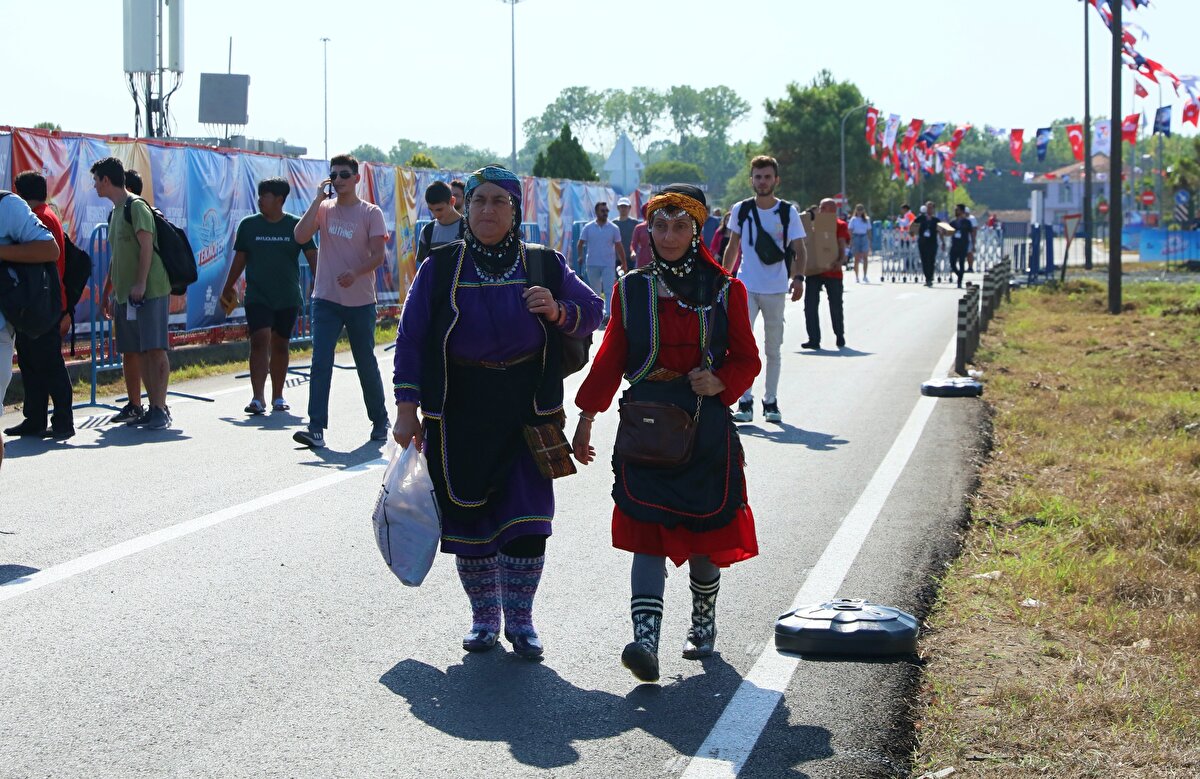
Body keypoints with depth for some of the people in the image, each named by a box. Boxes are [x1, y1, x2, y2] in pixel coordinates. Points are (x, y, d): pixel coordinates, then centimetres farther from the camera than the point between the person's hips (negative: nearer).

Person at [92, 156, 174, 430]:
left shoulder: (136, 206, -8)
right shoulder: (115, 212, 20)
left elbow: (146, 245, -15)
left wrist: (140, 284, -21)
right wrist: (107, 293, 24)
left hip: (149, 291, -9)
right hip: (125, 294, 9)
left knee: (155, 350, -9)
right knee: (139, 353, 7)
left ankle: (160, 410, -11)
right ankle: (154, 408, 10)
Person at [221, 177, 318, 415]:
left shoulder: (296, 225, 0)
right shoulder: (248, 224, 4)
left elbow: (312, 257, 1)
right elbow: (239, 259, 12)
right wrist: (228, 289, 15)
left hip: (288, 298, 0)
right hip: (257, 296, 0)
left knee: (280, 345, 9)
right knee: (260, 341, -13)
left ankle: (277, 396, 21)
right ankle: (258, 397, -17)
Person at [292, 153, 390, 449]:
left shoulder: (370, 213, 0)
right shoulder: (324, 209, 7)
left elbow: (378, 255, -7)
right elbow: (301, 236, -8)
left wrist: (355, 273, -25)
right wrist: (318, 199, -8)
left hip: (360, 302, -2)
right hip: (326, 299, 2)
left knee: (366, 364, 8)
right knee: (320, 363, -9)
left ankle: (379, 421, 25)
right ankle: (316, 428, -12)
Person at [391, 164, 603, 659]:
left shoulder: (544, 266, 3)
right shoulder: (440, 269, 2)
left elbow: (591, 312, 9)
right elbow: (411, 340, 1)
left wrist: (558, 312, -14)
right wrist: (406, 409, -5)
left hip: (527, 413, 0)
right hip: (459, 413, 0)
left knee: (526, 518, -6)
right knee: (469, 518, 4)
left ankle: (519, 619, 8)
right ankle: (484, 617, 20)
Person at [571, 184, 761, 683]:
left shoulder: (724, 290, 3)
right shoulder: (632, 289, 6)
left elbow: (747, 358, 7)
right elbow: (610, 359, 10)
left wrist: (721, 382, -13)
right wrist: (586, 418, 8)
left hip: (706, 425, 0)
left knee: (705, 530, 9)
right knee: (648, 530, -11)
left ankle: (703, 623, 33)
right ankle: (645, 641, -20)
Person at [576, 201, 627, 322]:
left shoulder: (613, 228, 3)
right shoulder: (588, 227, 4)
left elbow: (618, 247, 6)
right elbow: (580, 244, 7)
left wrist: (624, 264, 5)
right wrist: (580, 257, -10)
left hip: (609, 265, -1)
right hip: (592, 264, 1)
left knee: (609, 291, -13)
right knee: (595, 291, 12)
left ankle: (608, 315, -19)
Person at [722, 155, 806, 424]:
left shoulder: (788, 211, -1)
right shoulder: (741, 210, 4)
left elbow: (799, 250, -2)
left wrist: (798, 277, -18)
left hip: (776, 290, 0)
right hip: (745, 287, 0)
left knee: (773, 349, 7)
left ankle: (771, 401, 16)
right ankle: (745, 402, -8)